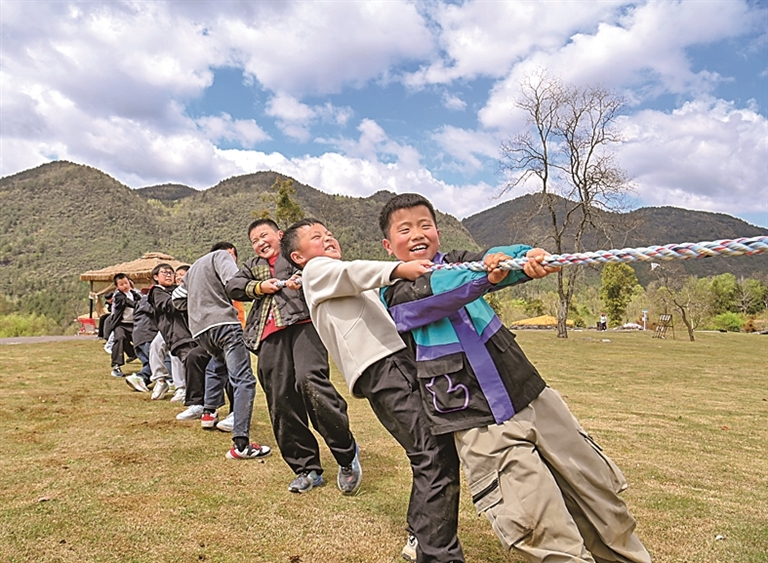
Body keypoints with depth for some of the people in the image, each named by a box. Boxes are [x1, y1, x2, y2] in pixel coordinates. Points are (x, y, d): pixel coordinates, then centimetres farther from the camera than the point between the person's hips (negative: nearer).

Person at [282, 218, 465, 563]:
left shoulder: (356, 288, 33)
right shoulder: (316, 271, 7)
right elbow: (352, 273, -13)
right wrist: (398, 269, -30)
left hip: (404, 360, 9)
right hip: (381, 368, -8)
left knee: (434, 454, 9)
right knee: (435, 456, -17)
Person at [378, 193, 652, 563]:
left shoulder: (457, 262, 9)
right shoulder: (394, 295, 1)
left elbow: (500, 260, -12)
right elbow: (433, 296, -21)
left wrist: (528, 257, -35)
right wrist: (485, 274, -38)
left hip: (531, 397, 4)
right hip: (479, 423, -4)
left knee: (597, 487, 12)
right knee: (539, 526, -12)